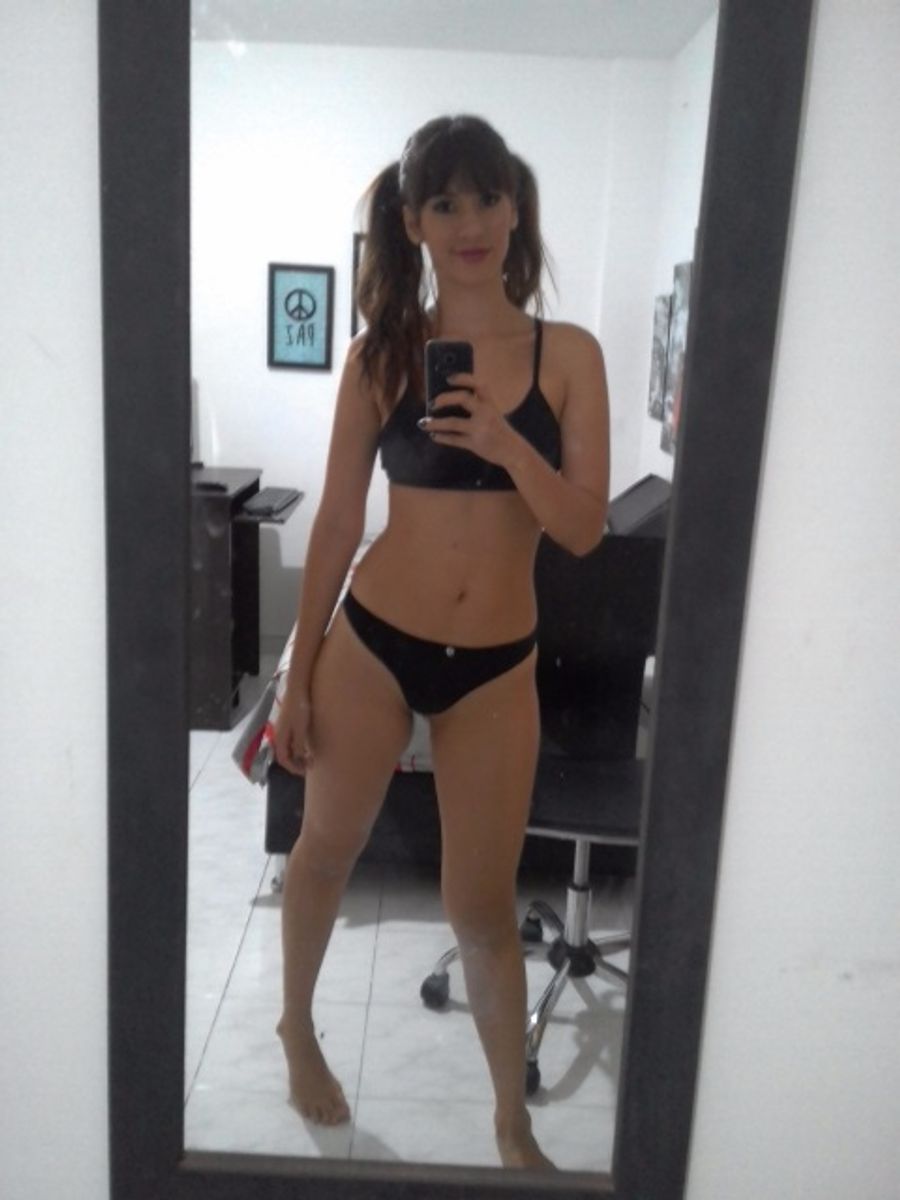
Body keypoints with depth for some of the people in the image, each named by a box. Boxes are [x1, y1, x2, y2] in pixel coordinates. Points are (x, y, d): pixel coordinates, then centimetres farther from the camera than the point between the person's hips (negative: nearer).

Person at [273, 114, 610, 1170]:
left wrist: (509, 446, -24)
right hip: (372, 641, 1)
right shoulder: (380, 354, -4)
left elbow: (584, 530, -6)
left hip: (496, 665, 0)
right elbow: (337, 521, -1)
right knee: (326, 849, 19)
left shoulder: (568, 356, -4)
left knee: (484, 908, 8)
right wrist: (298, 675, 1)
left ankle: (513, 1123, 31)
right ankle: (297, 1026, 48)